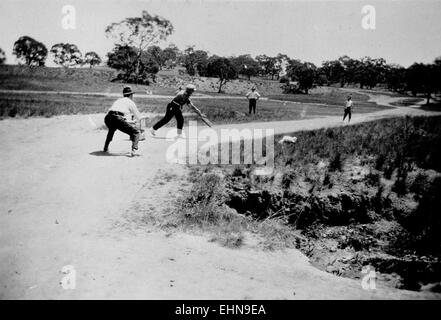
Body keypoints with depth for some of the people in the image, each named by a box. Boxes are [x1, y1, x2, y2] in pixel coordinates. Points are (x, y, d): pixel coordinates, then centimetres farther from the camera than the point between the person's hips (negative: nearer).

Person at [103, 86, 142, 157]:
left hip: (107, 117, 6)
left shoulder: (118, 100, 33)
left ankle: (106, 148, 43)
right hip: (117, 118, -6)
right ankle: (134, 150, -16)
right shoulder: (130, 102, 17)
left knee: (111, 129, 41)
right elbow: (138, 118, 22)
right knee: (136, 132, 4)